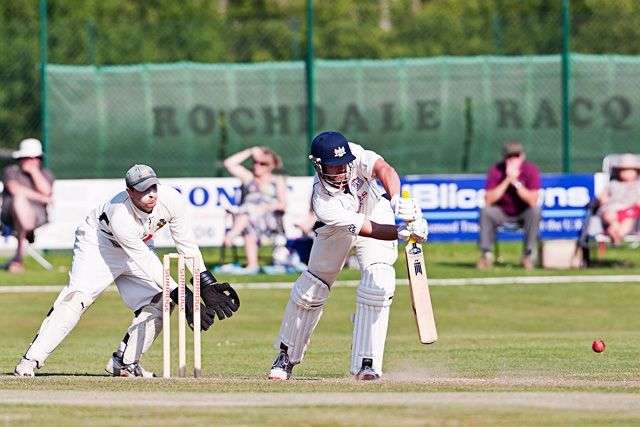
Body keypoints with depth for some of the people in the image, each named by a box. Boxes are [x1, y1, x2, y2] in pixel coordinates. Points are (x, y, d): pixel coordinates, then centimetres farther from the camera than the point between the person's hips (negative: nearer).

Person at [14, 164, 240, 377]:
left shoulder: (170, 199, -26)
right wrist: (183, 297, -37)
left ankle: (124, 362, 2)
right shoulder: (120, 216, -39)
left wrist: (207, 283, -17)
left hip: (140, 245, 6)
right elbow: (147, 263, -35)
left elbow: (186, 243, -12)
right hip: (98, 243, -6)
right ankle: (32, 359, -22)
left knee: (160, 301, -9)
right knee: (78, 297, -24)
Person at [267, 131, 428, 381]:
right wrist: (404, 232, -58)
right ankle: (287, 356, 31)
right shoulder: (323, 203, -38)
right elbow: (368, 230, -44)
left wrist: (396, 200, -69)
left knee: (377, 284, -17)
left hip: (376, 211, 1)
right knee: (312, 288, 8)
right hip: (338, 230, -1)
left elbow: (384, 170, -51)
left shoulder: (354, 154, -33)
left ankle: (366, 364, -16)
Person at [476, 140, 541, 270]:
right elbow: (488, 201, -22)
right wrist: (507, 180, -27)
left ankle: (528, 256, -22)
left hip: (523, 213, 0)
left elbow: (533, 201, -24)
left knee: (536, 211, -31)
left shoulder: (531, 170, -15)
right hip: (502, 213, 0)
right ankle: (486, 256, -19)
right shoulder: (496, 171, -13)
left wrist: (516, 182, -31)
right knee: (485, 211, -28)